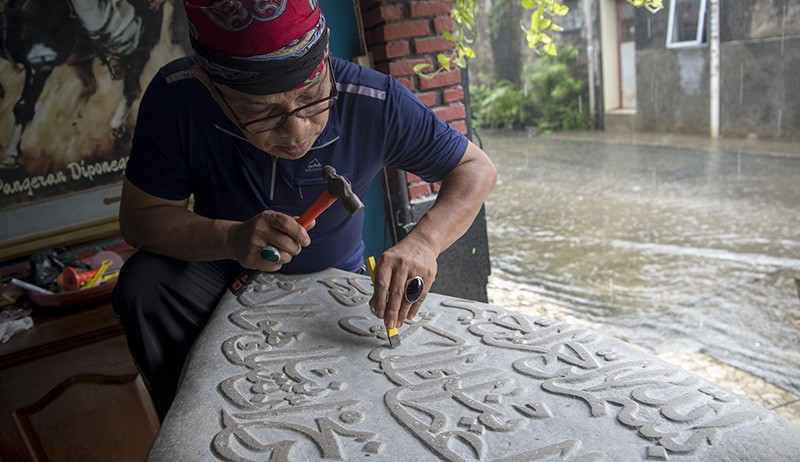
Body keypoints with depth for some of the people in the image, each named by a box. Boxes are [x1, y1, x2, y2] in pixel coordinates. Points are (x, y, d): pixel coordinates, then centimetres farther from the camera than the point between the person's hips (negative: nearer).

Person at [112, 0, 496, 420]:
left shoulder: (376, 102, -27)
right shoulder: (176, 97, -25)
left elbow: (476, 169, -17)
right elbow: (138, 218, -17)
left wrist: (424, 241, -38)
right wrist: (230, 238, -38)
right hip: (226, 272, 2)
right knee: (144, 284, -27)